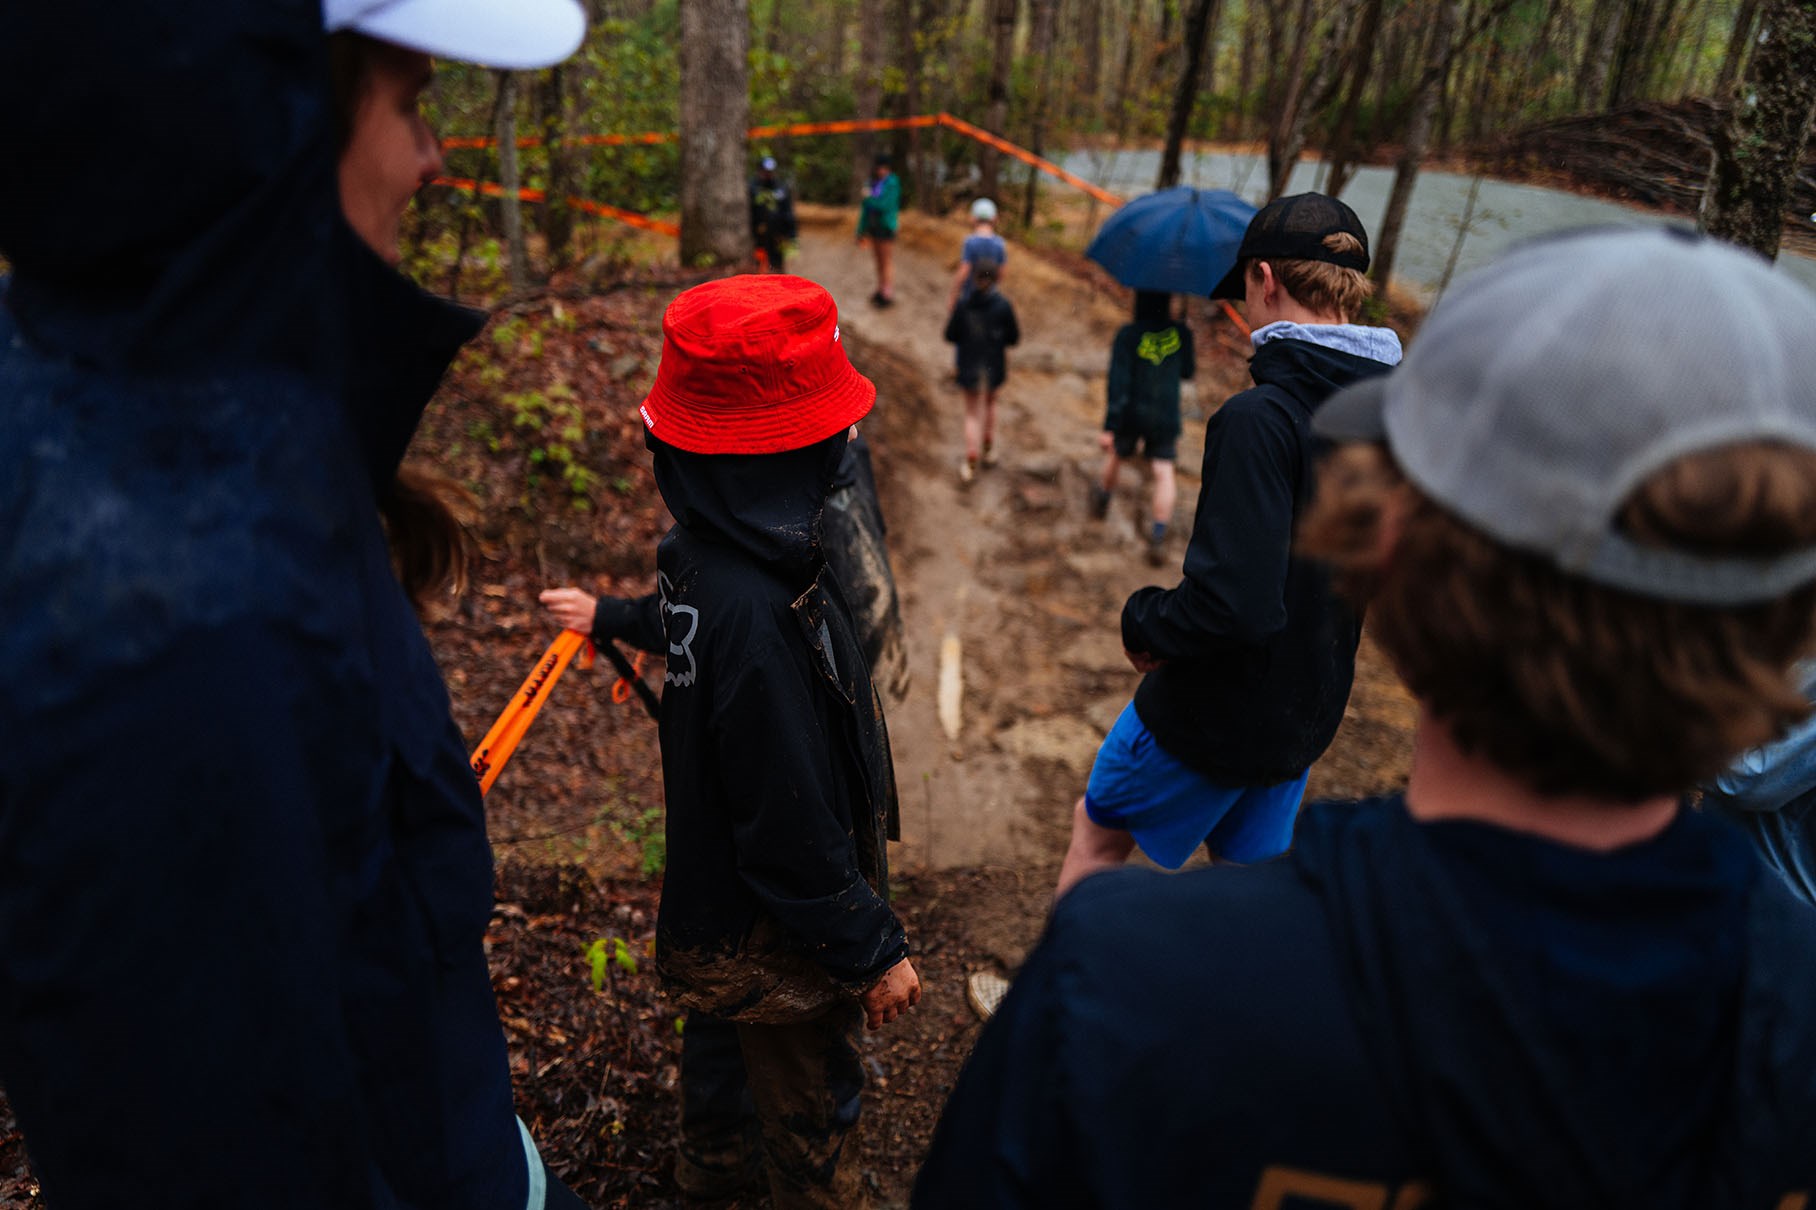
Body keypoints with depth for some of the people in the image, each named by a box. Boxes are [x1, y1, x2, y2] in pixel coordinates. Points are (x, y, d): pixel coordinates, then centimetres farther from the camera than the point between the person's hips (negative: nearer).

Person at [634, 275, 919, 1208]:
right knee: (809, 1106, 17)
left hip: (713, 900, 10)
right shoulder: (756, 615, -39)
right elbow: (792, 831, -31)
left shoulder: (700, 554, -10)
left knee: (727, 1034, 34)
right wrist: (874, 952, -19)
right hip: (775, 942, -10)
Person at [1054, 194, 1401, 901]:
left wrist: (1146, 624, -15)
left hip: (1216, 709, -7)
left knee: (1097, 831, 17)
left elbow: (1233, 600, -33)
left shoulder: (1262, 418, -27)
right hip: (1310, 710, 7)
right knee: (1250, 879, 24)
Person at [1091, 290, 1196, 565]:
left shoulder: (1127, 335, -12)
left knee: (1115, 453, 24)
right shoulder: (1181, 333, -3)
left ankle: (1102, 498, 49)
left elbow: (1118, 382, -16)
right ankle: (1158, 536, -11)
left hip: (1132, 412, -1)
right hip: (1166, 416, 1)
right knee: (1164, 471, 0)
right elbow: (1188, 372, 13)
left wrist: (1109, 426, -16)